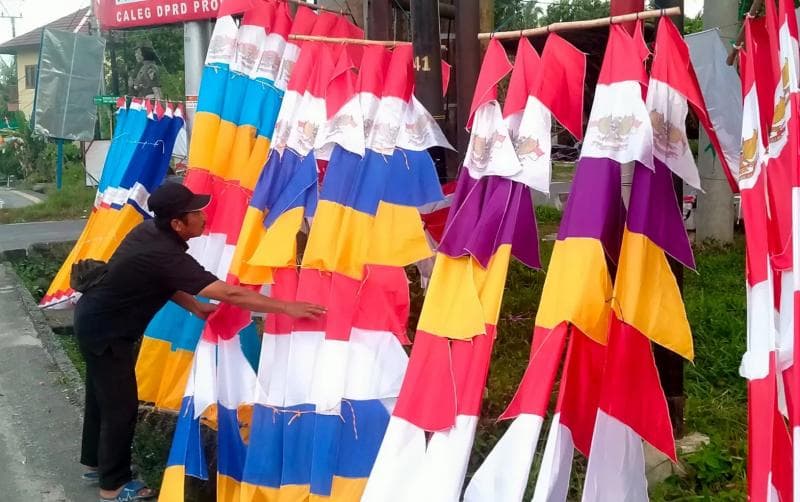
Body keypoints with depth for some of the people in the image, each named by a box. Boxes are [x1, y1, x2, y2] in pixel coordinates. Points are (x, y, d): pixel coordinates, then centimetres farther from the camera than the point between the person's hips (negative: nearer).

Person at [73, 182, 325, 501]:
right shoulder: (165, 255, -32)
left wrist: (194, 307, -1)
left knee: (103, 394, 23)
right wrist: (287, 307, -33)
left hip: (94, 317, 9)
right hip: (104, 330, -9)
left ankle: (95, 463, 41)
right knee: (121, 406, 3)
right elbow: (230, 294, -35)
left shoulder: (149, 231, -5)